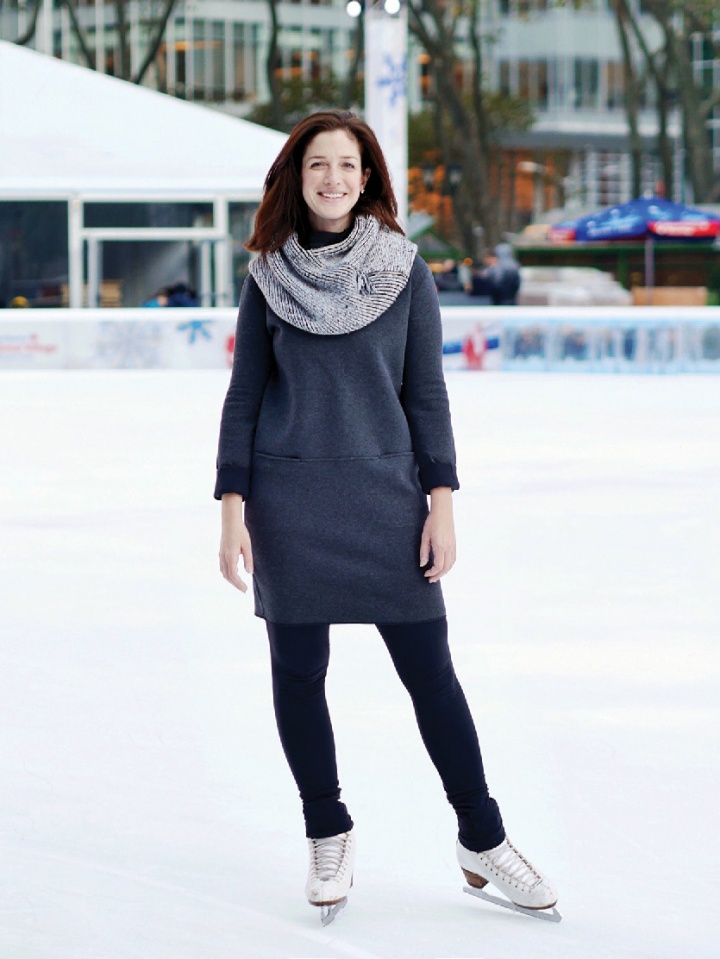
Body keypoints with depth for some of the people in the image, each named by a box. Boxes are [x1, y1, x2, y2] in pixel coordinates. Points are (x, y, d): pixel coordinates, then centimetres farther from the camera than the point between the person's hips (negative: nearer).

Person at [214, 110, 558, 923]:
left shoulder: (404, 271, 2)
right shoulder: (269, 275, 2)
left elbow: (426, 392, 3)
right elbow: (244, 396, 5)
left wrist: (442, 503, -2)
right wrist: (232, 509, -1)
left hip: (385, 494, 0)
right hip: (290, 498, 0)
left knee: (429, 669, 0)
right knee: (298, 671, 5)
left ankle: (481, 840, 12)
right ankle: (327, 835, 22)